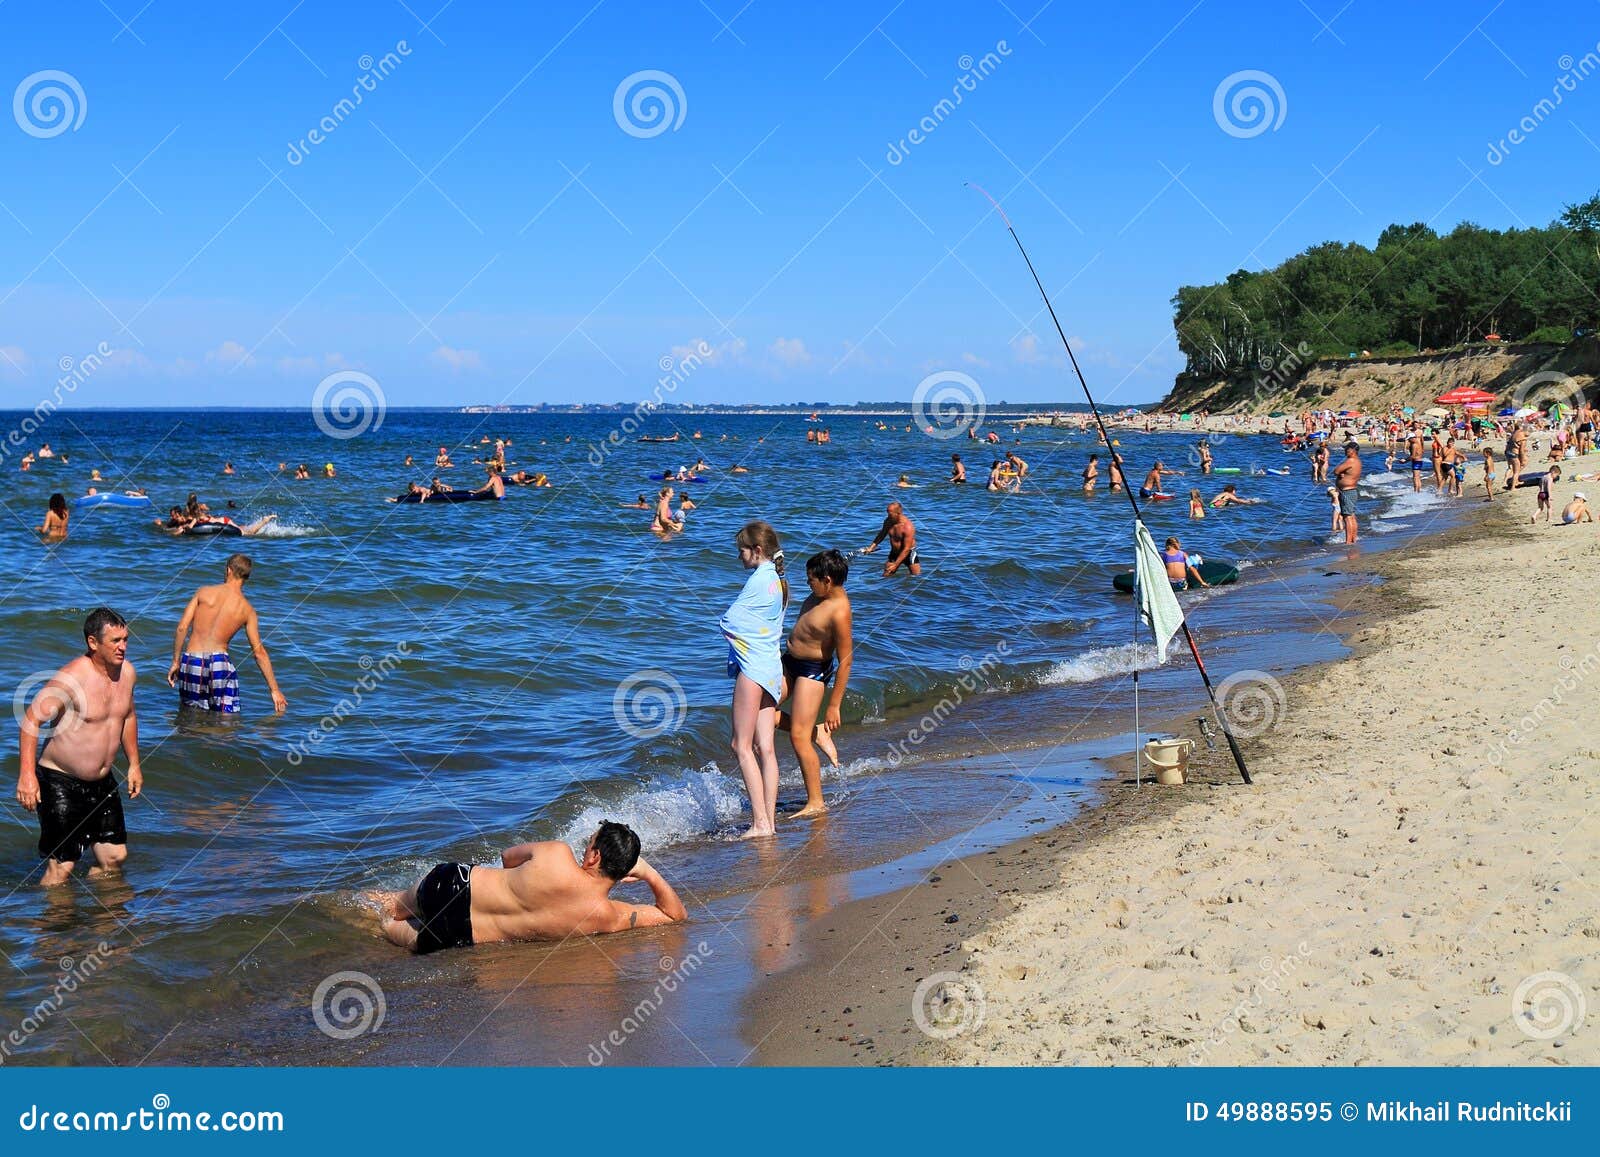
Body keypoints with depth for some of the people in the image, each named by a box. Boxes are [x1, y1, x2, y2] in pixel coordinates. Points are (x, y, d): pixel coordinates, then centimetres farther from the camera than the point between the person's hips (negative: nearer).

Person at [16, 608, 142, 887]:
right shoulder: (71, 678, -22)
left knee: (115, 857, 11)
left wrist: (134, 764, 20)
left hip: (102, 781, 7)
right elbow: (31, 719, -24)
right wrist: (27, 774, -30)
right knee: (61, 866, -7)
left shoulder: (127, 671, 1)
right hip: (60, 781, -7)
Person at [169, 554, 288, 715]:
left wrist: (175, 661, 8)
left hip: (191, 663, 1)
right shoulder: (247, 610, 3)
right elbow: (259, 652, 2)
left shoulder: (204, 592, 2)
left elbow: (182, 628, -2)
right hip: (219, 664, -1)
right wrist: (275, 690, 6)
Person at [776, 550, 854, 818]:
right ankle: (816, 732, 17)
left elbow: (845, 661, -25)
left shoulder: (839, 612, -27)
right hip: (789, 662, 9)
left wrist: (834, 706, -22)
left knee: (798, 737, -8)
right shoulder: (822, 594, 0)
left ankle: (816, 803, 2)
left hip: (812, 671, -9)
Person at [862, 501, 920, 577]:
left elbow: (906, 549, -26)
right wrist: (871, 547, 1)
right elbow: (882, 535, 11)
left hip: (908, 553, -5)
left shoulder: (908, 527, -28)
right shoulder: (888, 521, -10)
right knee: (886, 576, 1)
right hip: (894, 553, 5)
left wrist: (895, 565, -27)